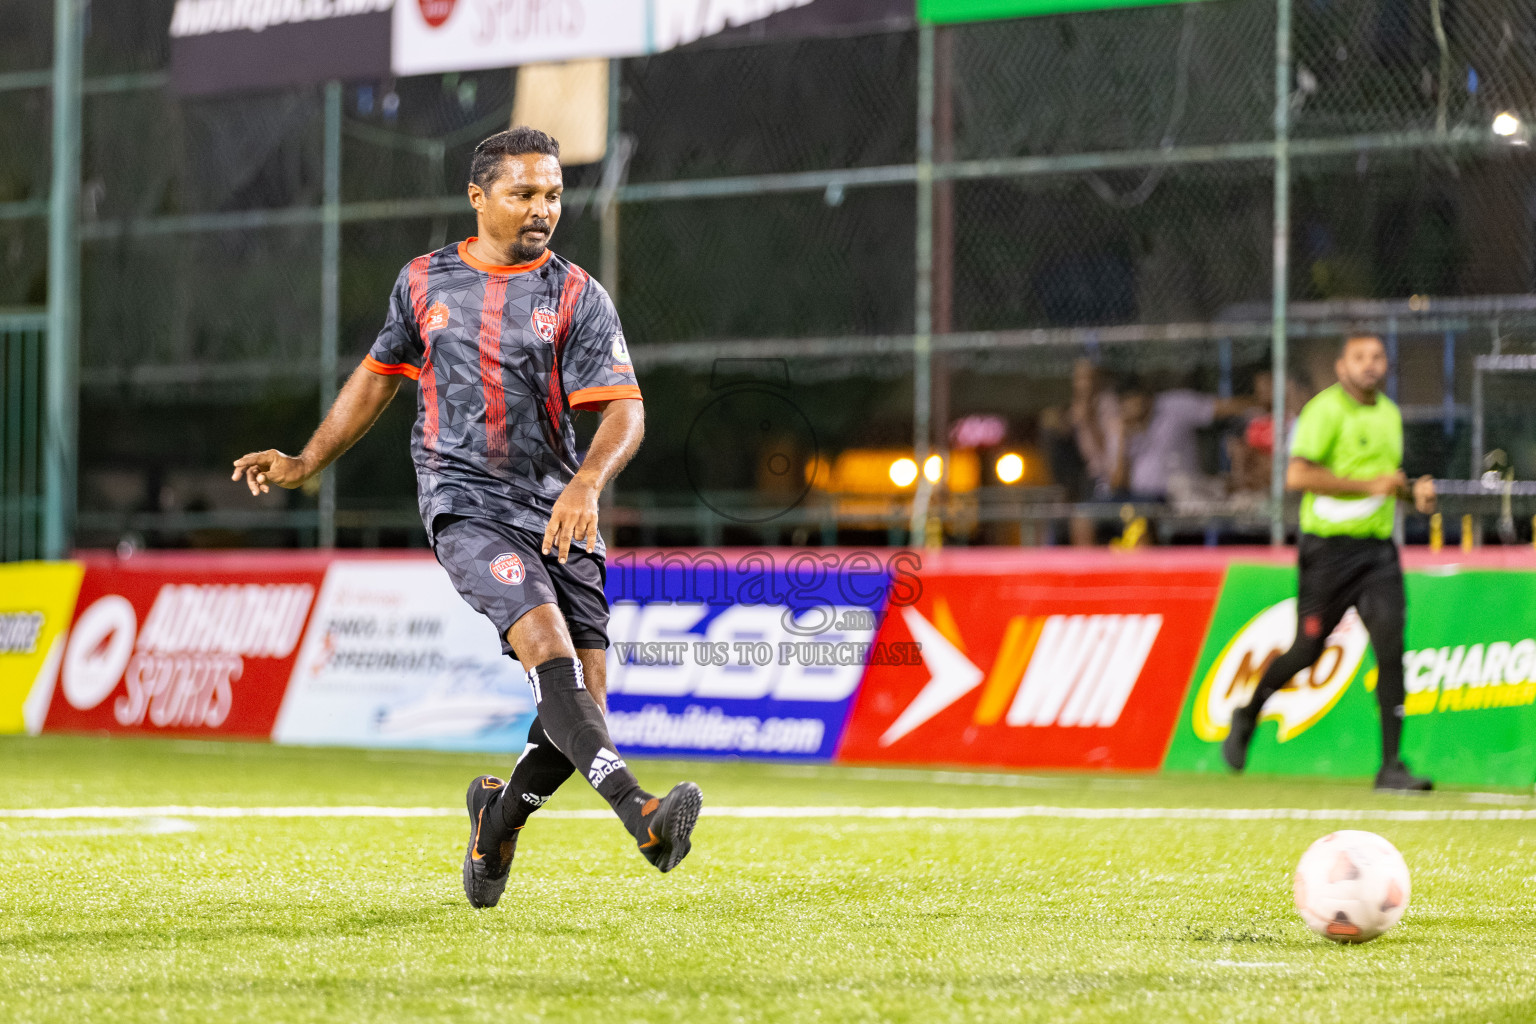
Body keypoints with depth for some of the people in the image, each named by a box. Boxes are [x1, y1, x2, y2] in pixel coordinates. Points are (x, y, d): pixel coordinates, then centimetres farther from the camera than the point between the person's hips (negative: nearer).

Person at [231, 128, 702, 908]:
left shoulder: (577, 296, 3)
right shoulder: (425, 282, 9)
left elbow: (623, 409, -7)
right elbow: (379, 376, 25)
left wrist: (587, 483, -26)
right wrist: (306, 463, 27)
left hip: (558, 512, 2)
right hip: (465, 502, -2)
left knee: (582, 697, -5)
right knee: (547, 642, -25)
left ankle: (501, 816, 23)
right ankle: (636, 810, -38)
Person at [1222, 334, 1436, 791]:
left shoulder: (1390, 413, 16)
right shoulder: (1326, 410, -10)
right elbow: (1297, 475, -21)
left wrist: (1413, 492, 10)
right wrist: (1370, 484, -21)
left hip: (1378, 549, 6)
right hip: (1330, 549, -6)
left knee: (1391, 647, -9)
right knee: (1308, 649, 2)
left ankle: (1391, 766, -9)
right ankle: (1247, 716, 31)